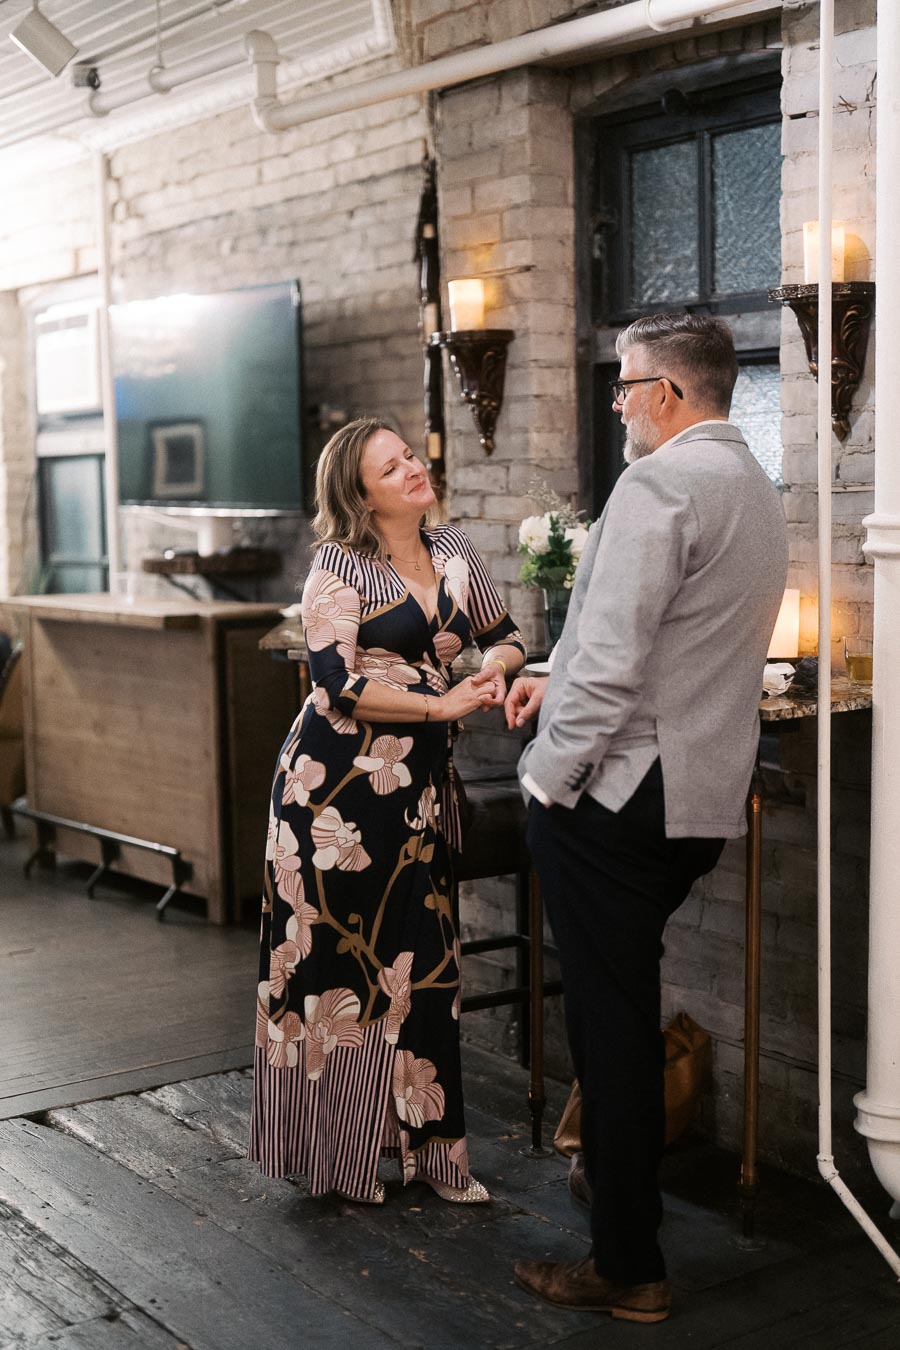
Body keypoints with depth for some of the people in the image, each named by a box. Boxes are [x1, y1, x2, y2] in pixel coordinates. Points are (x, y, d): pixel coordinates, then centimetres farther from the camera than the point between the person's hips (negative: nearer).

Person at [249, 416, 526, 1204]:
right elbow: (338, 684, -18)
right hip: (339, 783, -5)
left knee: (421, 960, 8)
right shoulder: (339, 569, -8)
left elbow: (505, 636, 20)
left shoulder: (453, 552, 9)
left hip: (419, 784, 6)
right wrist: (440, 704, -19)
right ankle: (338, 1149, 15)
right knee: (339, 955, 1)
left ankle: (419, 1140, 20)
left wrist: (495, 666, -3)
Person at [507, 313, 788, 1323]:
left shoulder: (659, 484, -15)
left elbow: (613, 659, -22)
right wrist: (557, 681, 19)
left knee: (610, 1020, 0)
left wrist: (547, 775, -12)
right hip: (704, 796, 9)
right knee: (626, 1009, 22)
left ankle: (628, 1267, 9)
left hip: (616, 796, -9)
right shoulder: (755, 491, 15)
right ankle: (621, 1179, 36)